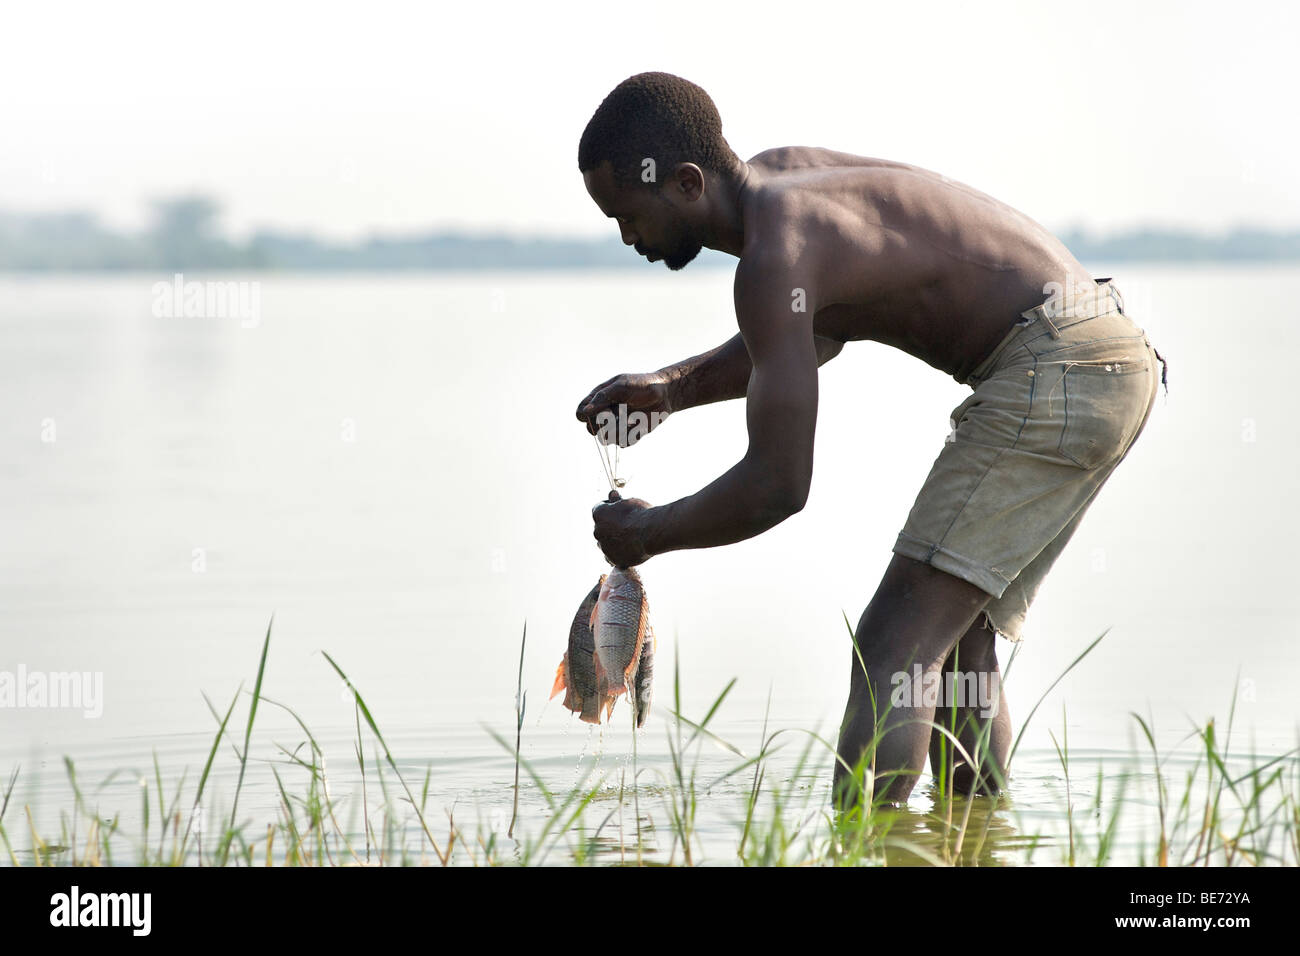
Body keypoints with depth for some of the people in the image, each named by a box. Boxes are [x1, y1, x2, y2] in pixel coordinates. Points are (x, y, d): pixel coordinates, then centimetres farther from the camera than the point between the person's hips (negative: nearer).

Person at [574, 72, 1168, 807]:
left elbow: (778, 486, -19)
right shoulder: (779, 174, 11)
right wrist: (674, 388, 18)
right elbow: (812, 338, 31)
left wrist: (648, 534, -3)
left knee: (897, 647, -15)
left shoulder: (777, 249, -18)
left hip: (1054, 374, -10)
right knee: (956, 646, 16)